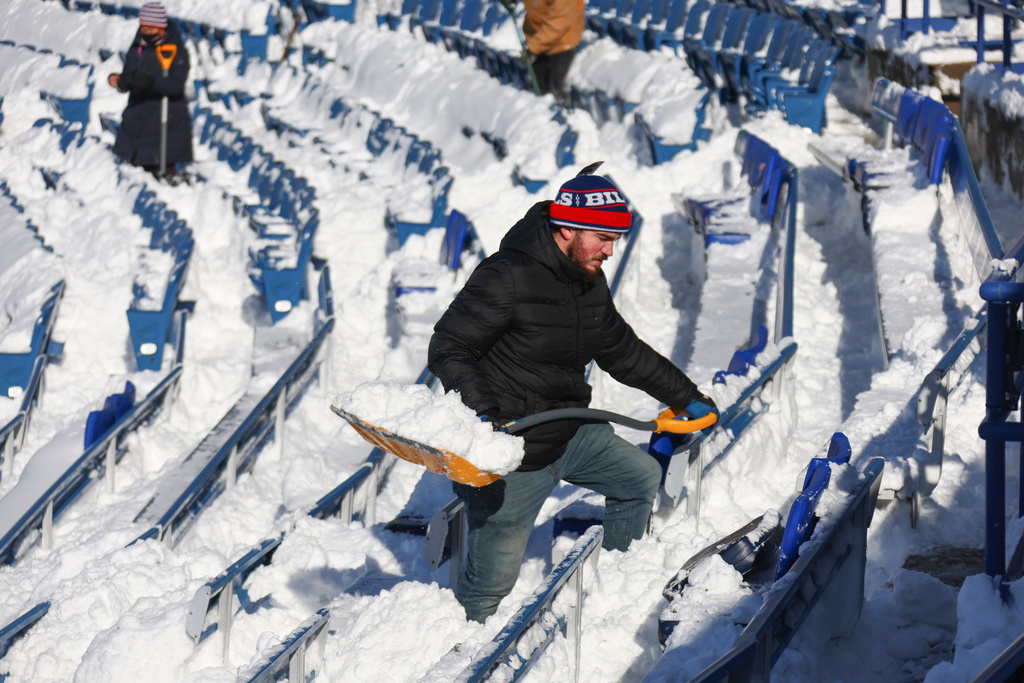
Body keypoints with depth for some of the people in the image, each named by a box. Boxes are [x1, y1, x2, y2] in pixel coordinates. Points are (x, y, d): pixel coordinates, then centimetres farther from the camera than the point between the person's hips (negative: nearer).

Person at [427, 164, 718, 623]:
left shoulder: (591, 283, 6)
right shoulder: (508, 278, -22)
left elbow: (623, 352, 23)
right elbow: (448, 350, -21)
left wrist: (685, 396, 27)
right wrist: (481, 412, -36)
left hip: (572, 433, 9)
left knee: (641, 478, 23)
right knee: (492, 580, -6)